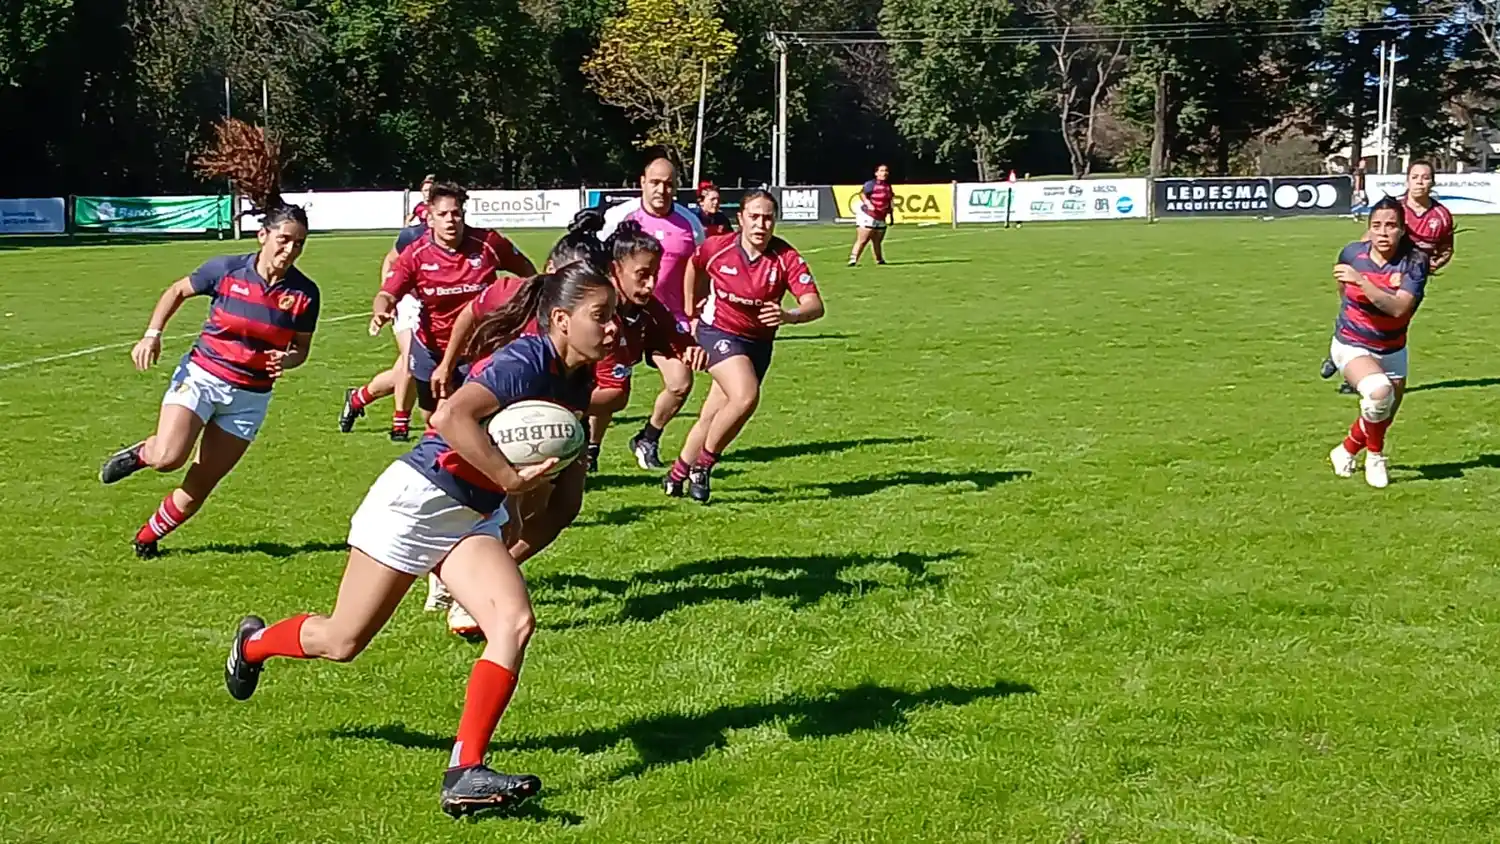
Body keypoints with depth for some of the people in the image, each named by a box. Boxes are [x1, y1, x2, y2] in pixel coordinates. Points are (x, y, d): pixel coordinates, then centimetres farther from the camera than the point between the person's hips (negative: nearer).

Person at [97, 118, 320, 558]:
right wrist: (152, 333, -6)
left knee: (199, 486, 4)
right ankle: (139, 452, 13)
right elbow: (177, 291, 5)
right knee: (168, 457, -24)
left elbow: (301, 348, 5)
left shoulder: (304, 294, -8)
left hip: (251, 396, 2)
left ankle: (146, 538, 29)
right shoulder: (226, 270, -12)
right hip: (202, 375, -2)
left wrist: (285, 360, -17)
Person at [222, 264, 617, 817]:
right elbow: (454, 419, -37)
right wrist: (511, 479, -30)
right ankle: (254, 643, 39)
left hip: (473, 518, 8)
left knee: (515, 623, -17)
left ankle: (465, 773, -17)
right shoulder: (526, 360, -23)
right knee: (342, 641, 6)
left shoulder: (577, 378, 3)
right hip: (418, 499, -8)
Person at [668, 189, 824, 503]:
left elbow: (815, 306, -25)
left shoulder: (787, 258, -16)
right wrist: (692, 308, 17)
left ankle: (678, 474, 29)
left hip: (759, 342, 3)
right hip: (718, 333, -3)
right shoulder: (717, 248, -14)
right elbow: (693, 266, 10)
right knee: (746, 396, -27)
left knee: (712, 417, 6)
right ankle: (702, 465, -9)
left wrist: (789, 316, -45)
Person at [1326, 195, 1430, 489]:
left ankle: (1346, 451, 47)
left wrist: (1361, 281, -41)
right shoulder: (1352, 253, -16)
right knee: (1379, 391, -31)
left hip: (1392, 351, 3)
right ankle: (1375, 456, -6)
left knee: (1382, 419, 15)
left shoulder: (1415, 261, -19)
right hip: (1352, 346, -3)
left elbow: (1399, 307, -34)